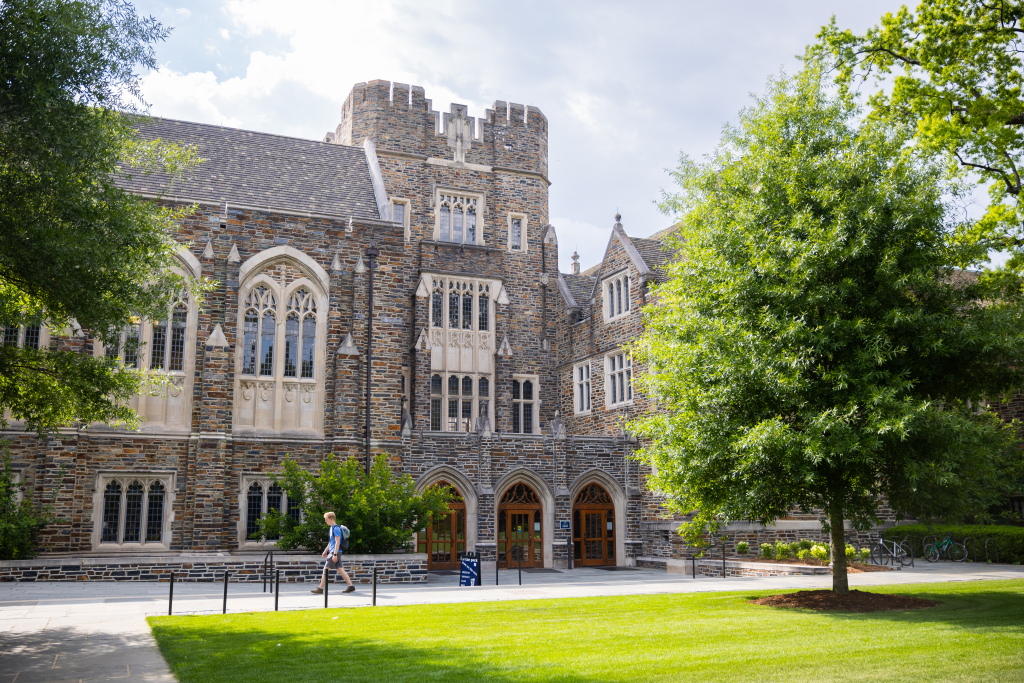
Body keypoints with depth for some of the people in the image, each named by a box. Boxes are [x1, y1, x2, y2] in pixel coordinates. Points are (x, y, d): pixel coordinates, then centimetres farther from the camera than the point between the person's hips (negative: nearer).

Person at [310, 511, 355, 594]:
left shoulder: (336, 529, -15)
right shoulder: (332, 528, 16)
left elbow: (337, 542, -20)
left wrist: (335, 554, -22)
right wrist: (325, 551, 24)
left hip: (335, 552, -10)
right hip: (332, 552, 10)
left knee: (325, 569, -6)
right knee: (340, 569, 9)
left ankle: (320, 588, -1)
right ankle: (351, 586, 10)